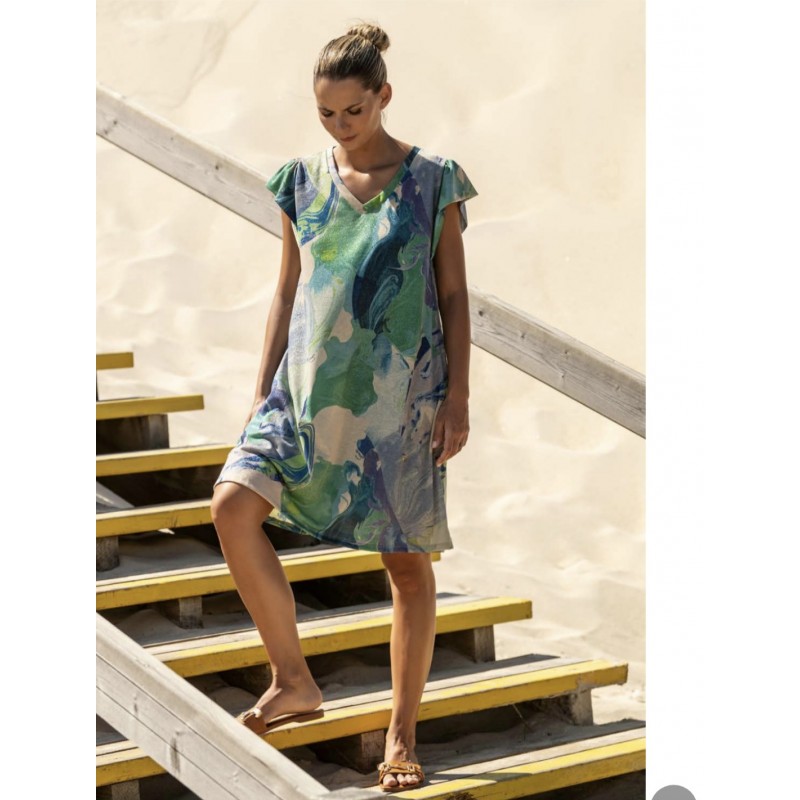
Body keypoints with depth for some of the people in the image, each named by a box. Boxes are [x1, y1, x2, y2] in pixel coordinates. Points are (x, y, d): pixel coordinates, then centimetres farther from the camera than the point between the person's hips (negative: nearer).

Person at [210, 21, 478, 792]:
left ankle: (401, 734, 15)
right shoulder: (303, 181, 7)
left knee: (407, 560, 2)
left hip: (401, 393, -3)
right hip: (310, 386, 3)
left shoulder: (430, 181, -2)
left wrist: (458, 397, -6)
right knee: (233, 504, -17)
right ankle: (294, 681, -4)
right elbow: (286, 292, 12)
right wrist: (261, 390, 7)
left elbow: (454, 295, 0)